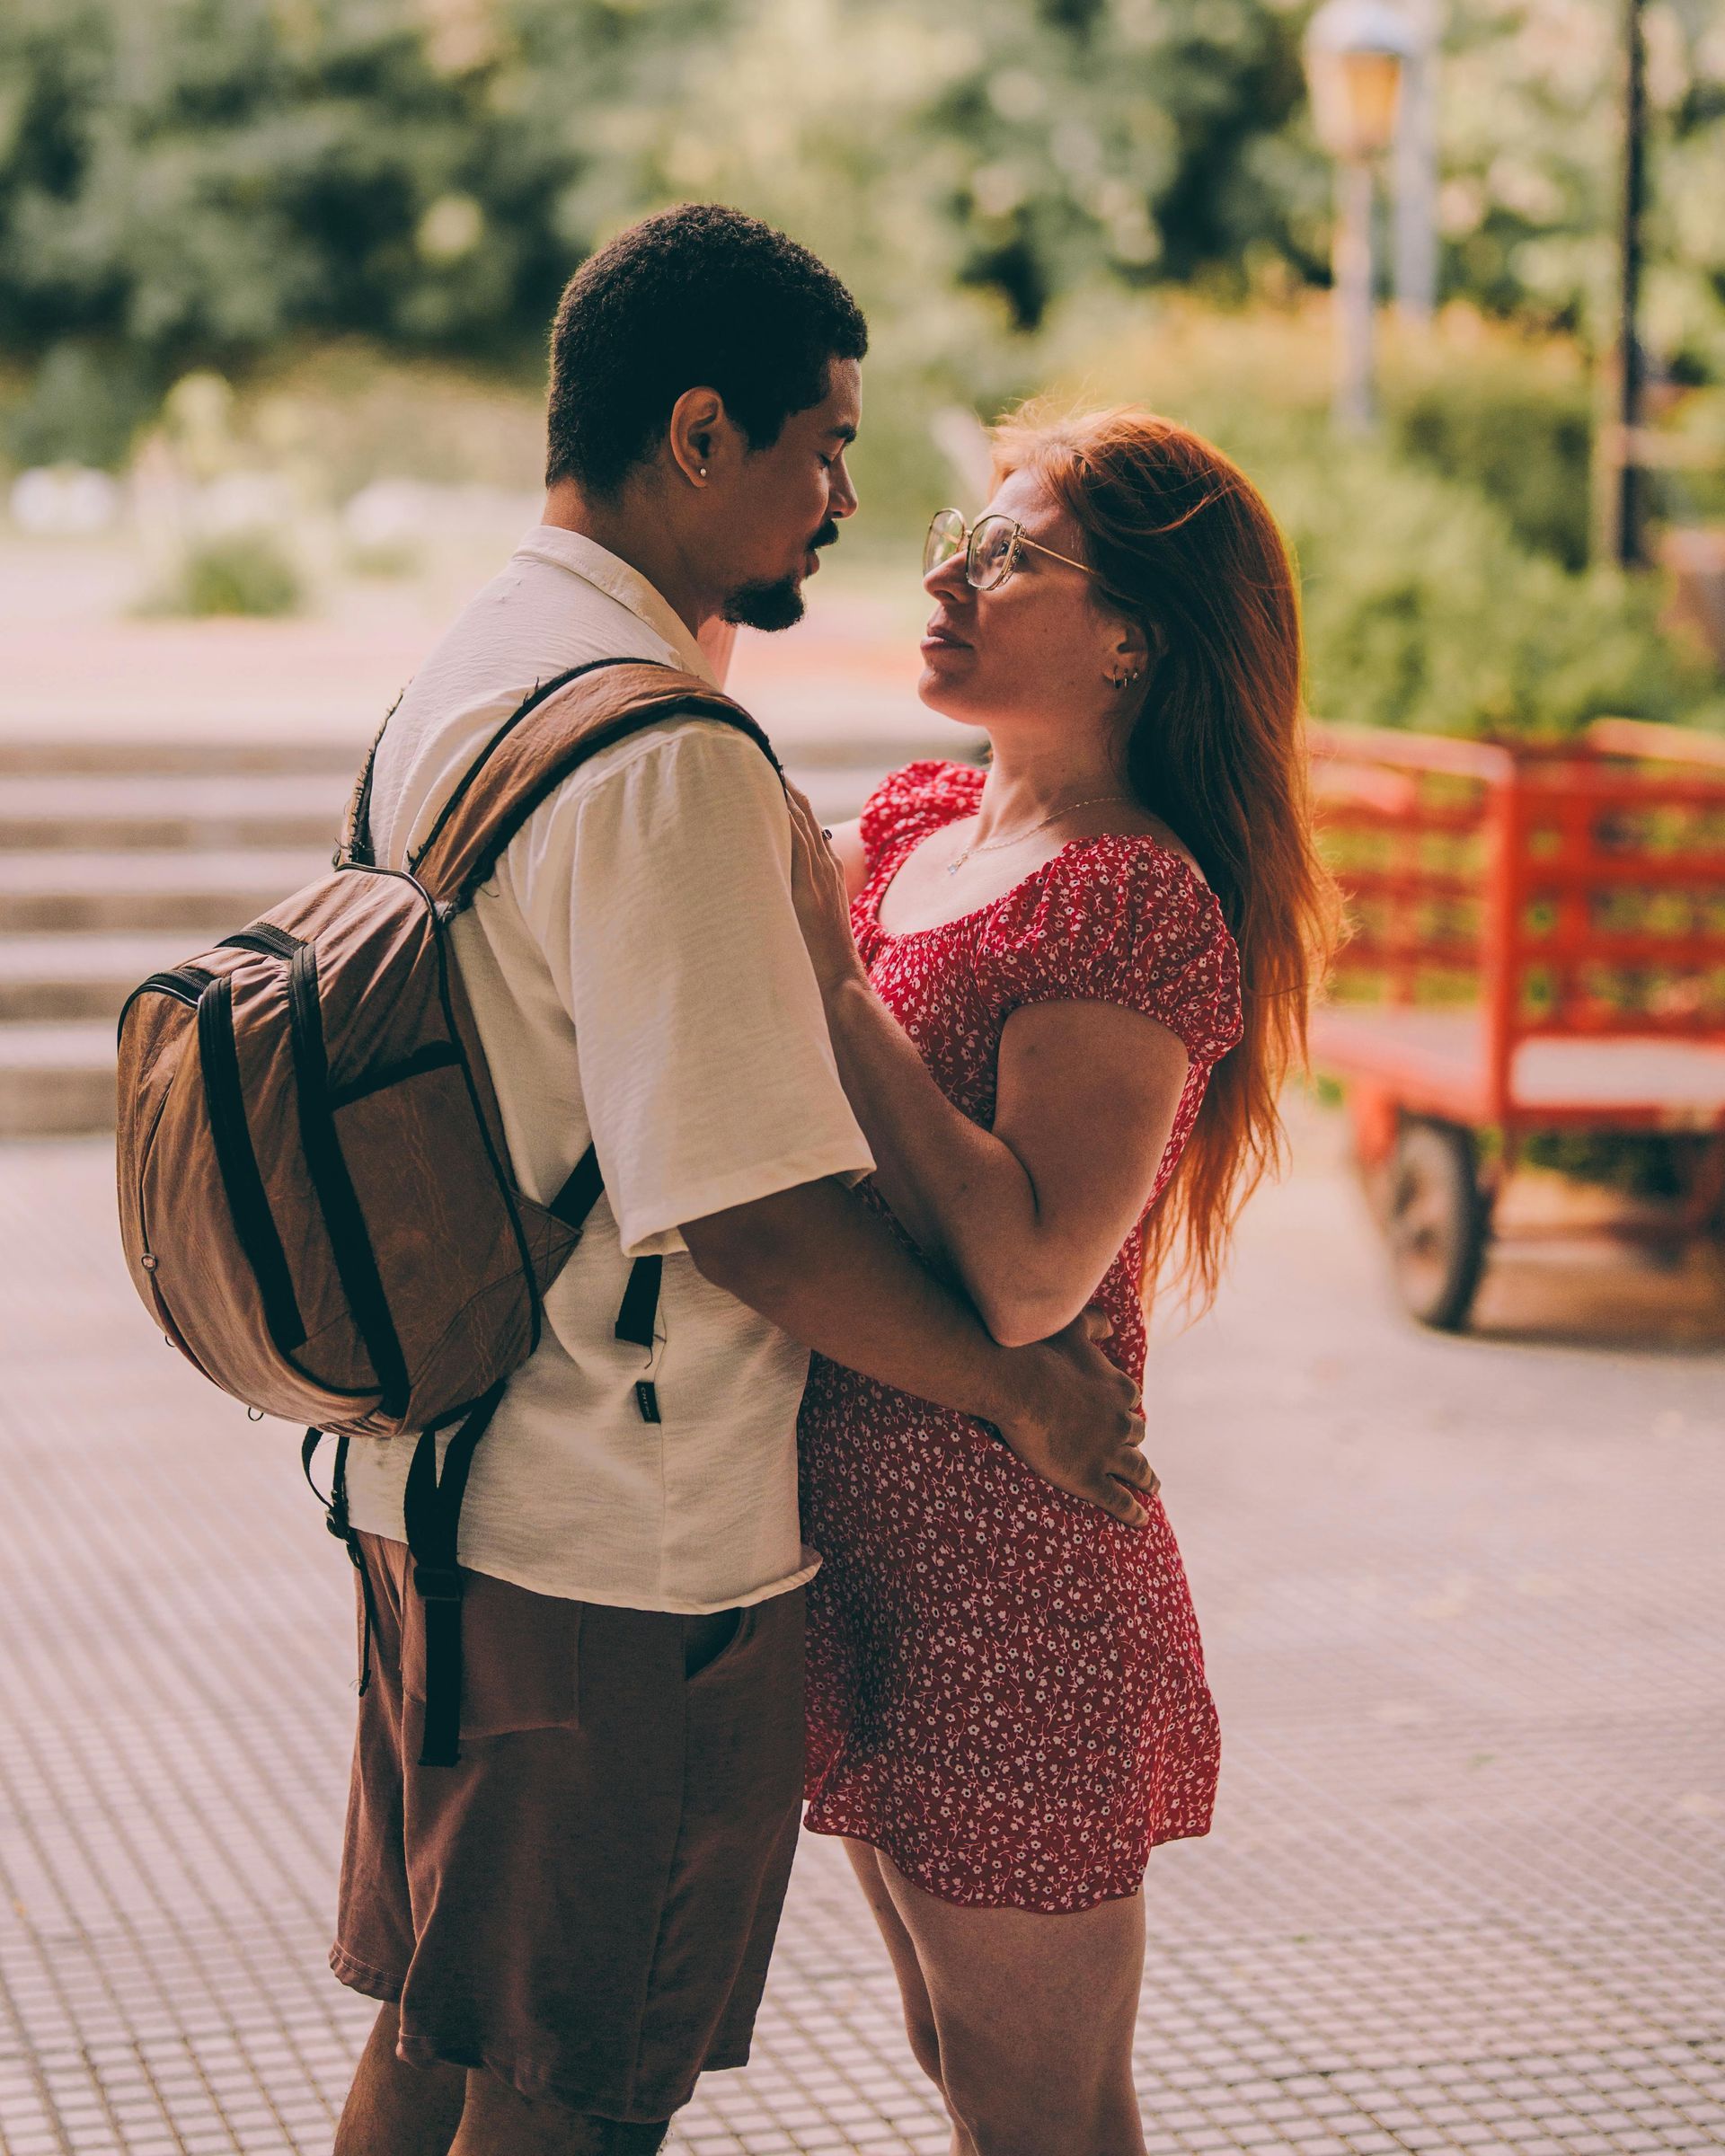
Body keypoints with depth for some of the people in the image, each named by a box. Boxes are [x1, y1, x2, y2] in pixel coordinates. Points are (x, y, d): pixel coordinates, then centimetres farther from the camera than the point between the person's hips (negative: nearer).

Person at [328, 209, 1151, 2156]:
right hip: (624, 1553, -9)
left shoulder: (458, 681, 8)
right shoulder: (668, 758, -23)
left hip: (442, 1483, 9)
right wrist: (1020, 1394, -11)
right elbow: (747, 1206, -25)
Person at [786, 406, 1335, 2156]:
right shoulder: (912, 822, 8)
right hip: (879, 1559, 9)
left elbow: (1026, 1276, -29)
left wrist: (829, 976, -24)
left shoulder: (1134, 905, -18)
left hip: (1010, 1601, -8)